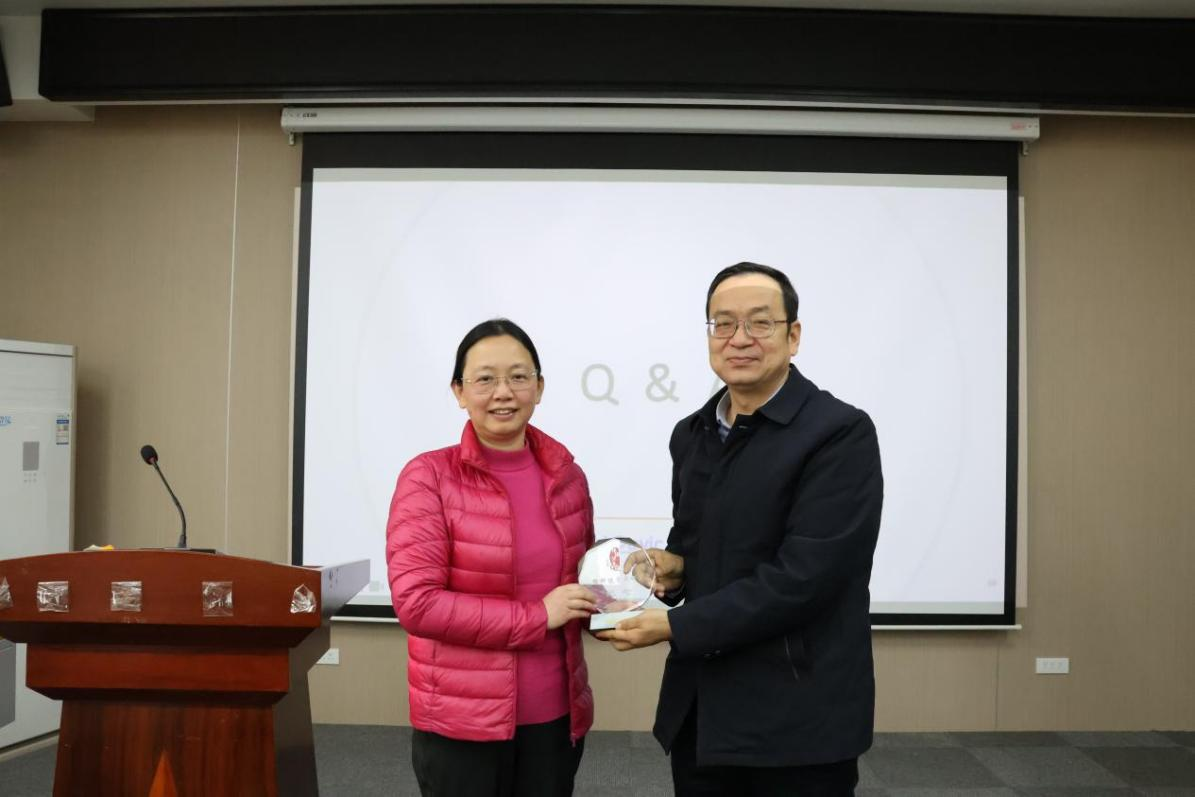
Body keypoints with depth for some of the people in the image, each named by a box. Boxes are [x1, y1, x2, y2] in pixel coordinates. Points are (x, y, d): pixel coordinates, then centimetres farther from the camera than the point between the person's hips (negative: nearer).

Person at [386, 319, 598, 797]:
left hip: (556, 715, 4)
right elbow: (416, 602, -16)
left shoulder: (567, 476, 3)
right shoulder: (429, 477, -10)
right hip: (462, 721, -4)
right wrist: (537, 616, -16)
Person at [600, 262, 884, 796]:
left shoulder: (840, 433, -14)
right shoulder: (691, 434, 8)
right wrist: (673, 565, -3)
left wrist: (674, 626, -16)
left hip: (798, 721, -5)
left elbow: (800, 578, -20)